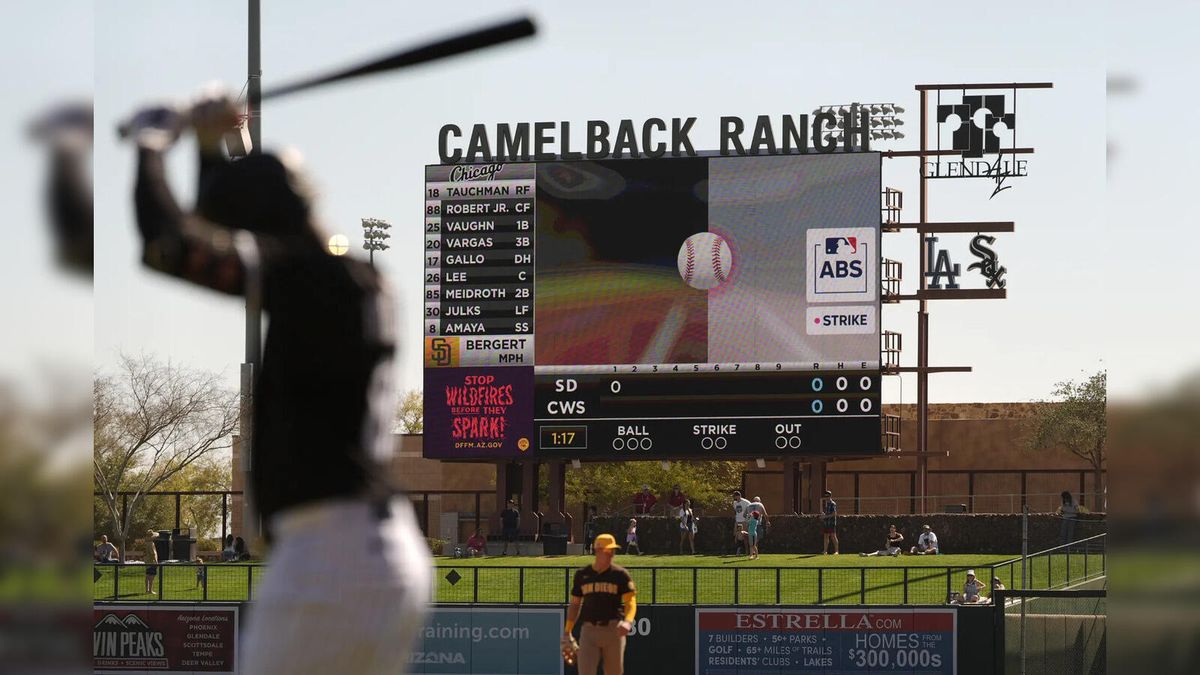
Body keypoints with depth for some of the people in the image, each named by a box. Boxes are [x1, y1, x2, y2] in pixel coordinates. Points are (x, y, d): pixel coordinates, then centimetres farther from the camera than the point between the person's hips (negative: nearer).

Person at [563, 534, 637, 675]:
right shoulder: (582, 575, 9)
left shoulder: (620, 574, 1)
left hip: (613, 630, -1)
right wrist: (567, 632, 13)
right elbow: (574, 604, 17)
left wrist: (628, 622, -28)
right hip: (589, 630, 1)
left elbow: (630, 602, -8)